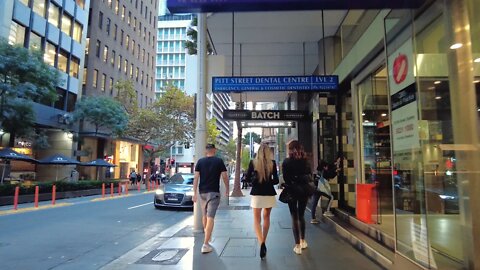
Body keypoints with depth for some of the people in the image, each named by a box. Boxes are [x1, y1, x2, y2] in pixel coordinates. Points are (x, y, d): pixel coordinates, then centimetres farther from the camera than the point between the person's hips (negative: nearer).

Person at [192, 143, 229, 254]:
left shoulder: (200, 161, 4)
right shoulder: (219, 161, -3)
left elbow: (196, 177, -2)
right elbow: (225, 176, -4)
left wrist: (195, 193, -1)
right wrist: (227, 189, 9)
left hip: (202, 192, 4)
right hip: (213, 192, -4)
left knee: (204, 215, 21)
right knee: (210, 218, -6)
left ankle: (207, 236, 40)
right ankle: (205, 244, -11)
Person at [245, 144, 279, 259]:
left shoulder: (253, 162, -4)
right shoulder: (272, 163, -3)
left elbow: (247, 178, 0)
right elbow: (276, 180, -2)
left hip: (256, 194, -1)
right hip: (269, 193, 1)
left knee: (257, 219, 4)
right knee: (266, 217, 19)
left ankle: (261, 243, -16)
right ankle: (263, 242, 26)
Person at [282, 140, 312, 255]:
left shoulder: (286, 162, -7)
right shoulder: (306, 161, 1)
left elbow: (286, 178, -10)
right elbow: (310, 176, 3)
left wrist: (291, 186, 1)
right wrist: (308, 189, 9)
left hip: (292, 191, -3)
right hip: (304, 191, 3)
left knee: (294, 217, 4)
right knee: (301, 216, 19)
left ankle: (297, 245, 4)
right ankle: (303, 241, 29)